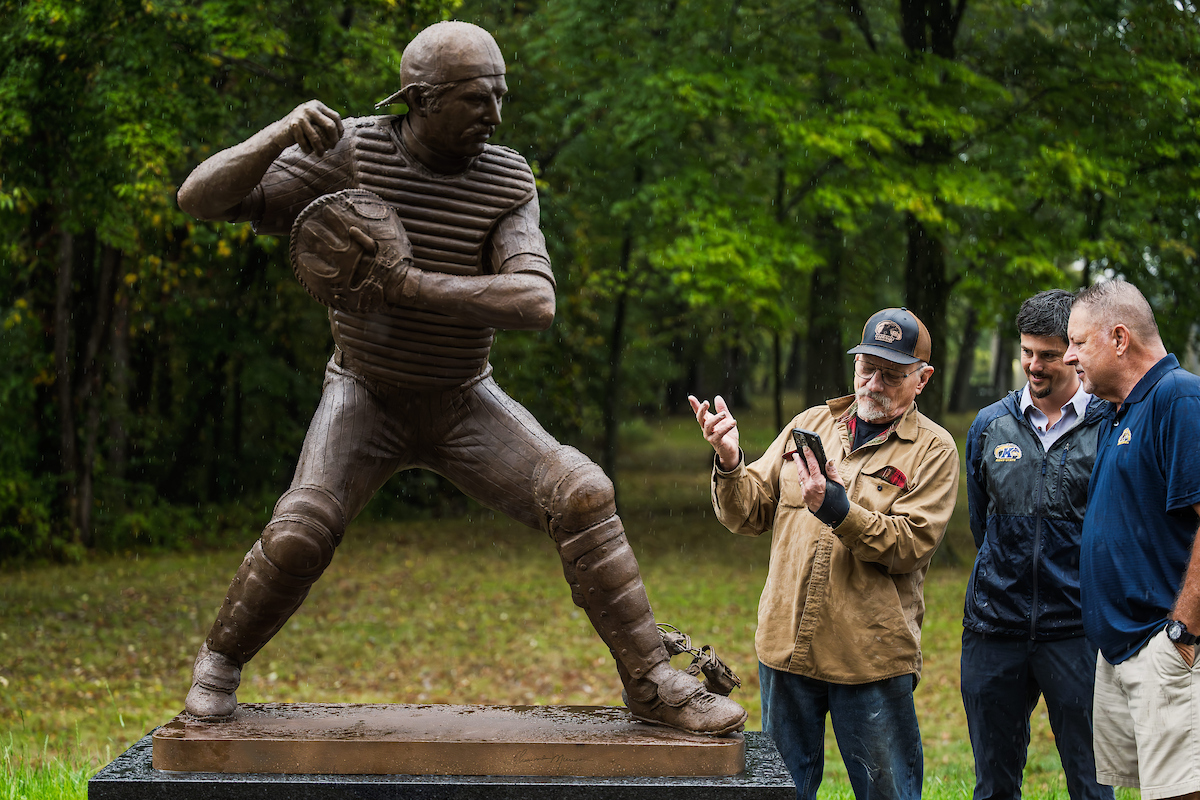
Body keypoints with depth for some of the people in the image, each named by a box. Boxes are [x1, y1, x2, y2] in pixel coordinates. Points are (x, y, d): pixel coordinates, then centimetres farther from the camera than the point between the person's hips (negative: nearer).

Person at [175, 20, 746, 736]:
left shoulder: (508, 182, -16)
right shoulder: (351, 152, -19)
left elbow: (535, 303, -30)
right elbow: (201, 198, -22)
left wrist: (405, 282, -38)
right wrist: (282, 134, -40)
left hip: (465, 402, 2)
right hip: (365, 399, -1)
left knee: (580, 494, -19)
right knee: (300, 535, -25)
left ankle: (652, 682, -10)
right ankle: (219, 665, 3)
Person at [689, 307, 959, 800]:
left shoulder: (933, 450, -1)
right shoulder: (811, 424, 10)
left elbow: (909, 545, -13)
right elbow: (749, 515, 7)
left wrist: (837, 508, -25)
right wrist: (730, 464, -12)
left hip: (872, 657, -4)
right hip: (787, 647, 4)